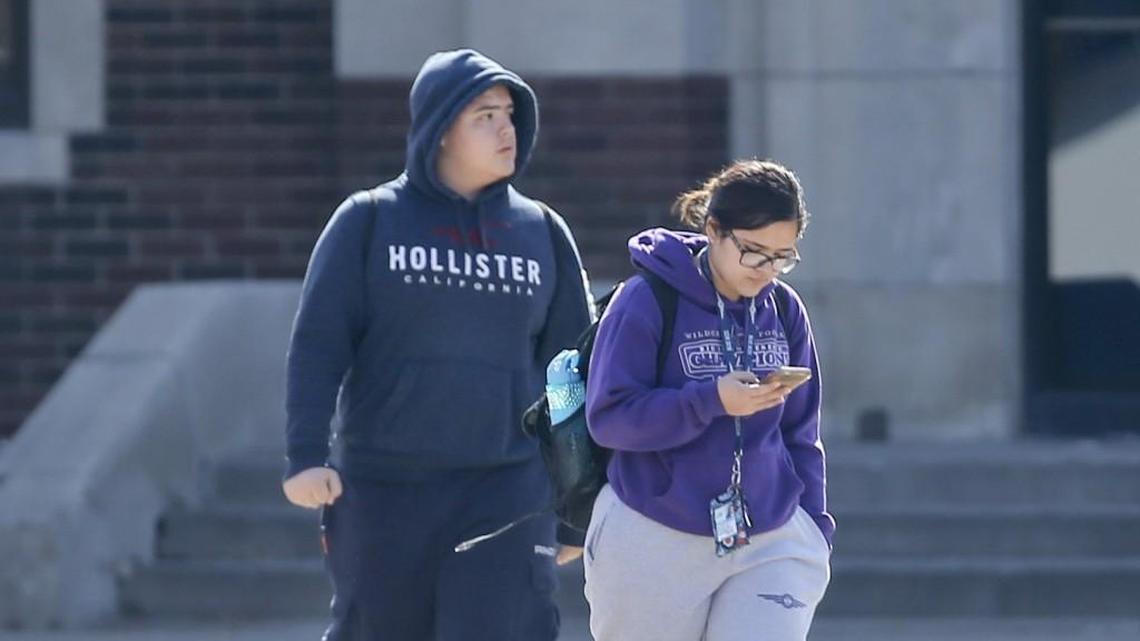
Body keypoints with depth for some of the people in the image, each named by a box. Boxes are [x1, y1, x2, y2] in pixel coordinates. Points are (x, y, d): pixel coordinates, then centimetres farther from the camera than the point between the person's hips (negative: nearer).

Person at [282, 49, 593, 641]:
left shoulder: (542, 233, 9)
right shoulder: (370, 221, 2)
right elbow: (317, 346, -2)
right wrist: (306, 455, -14)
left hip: (504, 488, 1)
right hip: (382, 489, -1)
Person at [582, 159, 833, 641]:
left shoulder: (784, 310, 5)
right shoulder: (646, 303, -9)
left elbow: (799, 432, 13)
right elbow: (608, 417, -13)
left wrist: (814, 527, 9)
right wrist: (711, 400, -22)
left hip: (772, 545, 3)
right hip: (655, 544, -3)